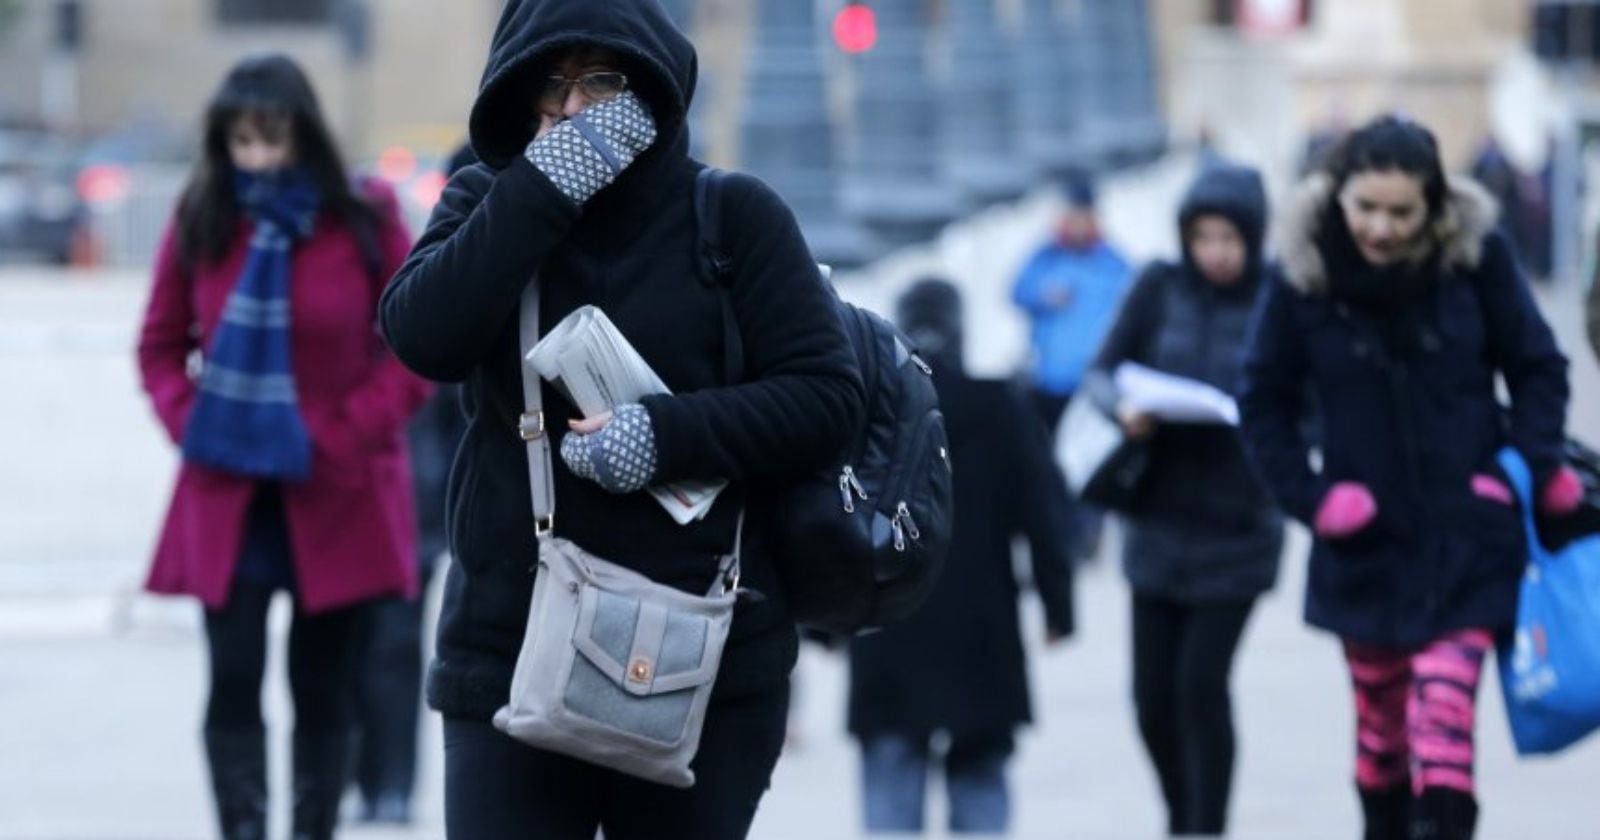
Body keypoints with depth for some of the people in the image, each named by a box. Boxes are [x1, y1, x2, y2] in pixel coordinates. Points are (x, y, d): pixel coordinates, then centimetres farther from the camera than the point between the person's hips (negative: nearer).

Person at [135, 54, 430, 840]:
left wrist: (343, 436, -10)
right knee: (233, 679, -8)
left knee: (324, 688, 7)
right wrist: (188, 423, -5)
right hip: (228, 493, 1)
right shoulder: (200, 223, 0)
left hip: (336, 497, -1)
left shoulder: (364, 222, -6)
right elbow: (162, 344, 11)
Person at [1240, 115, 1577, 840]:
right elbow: (1266, 405, 4)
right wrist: (1309, 497, -8)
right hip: (1367, 540, 2)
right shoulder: (1304, 277, -7)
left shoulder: (1477, 257, -9)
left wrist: (1539, 467, -10)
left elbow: (1536, 367, 3)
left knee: (1444, 709, -15)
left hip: (1466, 533, -2)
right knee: (1379, 719, 14)